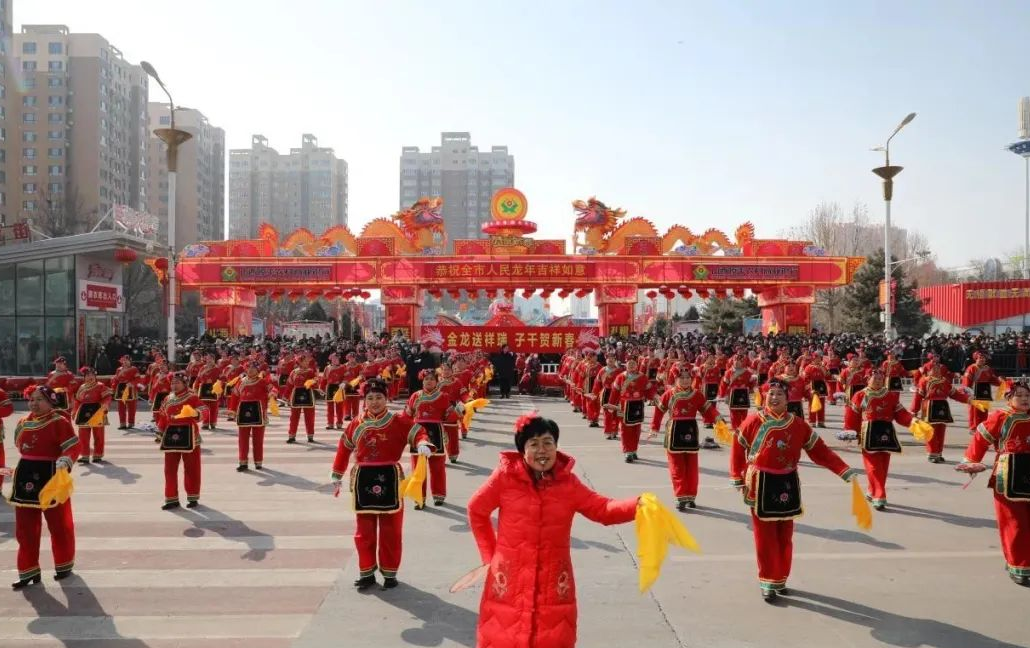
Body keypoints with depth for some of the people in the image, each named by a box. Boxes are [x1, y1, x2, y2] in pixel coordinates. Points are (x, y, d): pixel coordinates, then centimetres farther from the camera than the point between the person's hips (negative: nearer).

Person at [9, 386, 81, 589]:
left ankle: (64, 566, 26)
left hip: (51, 477, -6)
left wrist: (65, 461, -36)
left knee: (59, 525, 8)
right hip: (26, 477, 6)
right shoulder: (23, 423, 9)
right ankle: (29, 572, 19)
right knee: (25, 528, 9)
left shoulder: (60, 422, -12)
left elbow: (73, 447, -19)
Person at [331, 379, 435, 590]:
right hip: (364, 480, 2)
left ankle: (389, 573, 20)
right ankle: (366, 573, 21)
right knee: (364, 530, 8)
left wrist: (423, 445, -35)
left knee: (391, 530, 7)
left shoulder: (399, 421, -2)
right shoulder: (356, 424, 6)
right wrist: (337, 477, 17)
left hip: (389, 478, -2)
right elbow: (344, 449, 14)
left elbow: (418, 432, -12)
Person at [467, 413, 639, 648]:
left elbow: (603, 509, -7)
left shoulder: (568, 482, -3)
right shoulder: (505, 476, -10)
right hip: (510, 578, -2)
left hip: (553, 580, 2)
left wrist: (638, 505, -25)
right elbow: (477, 511, 3)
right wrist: (489, 554, 5)